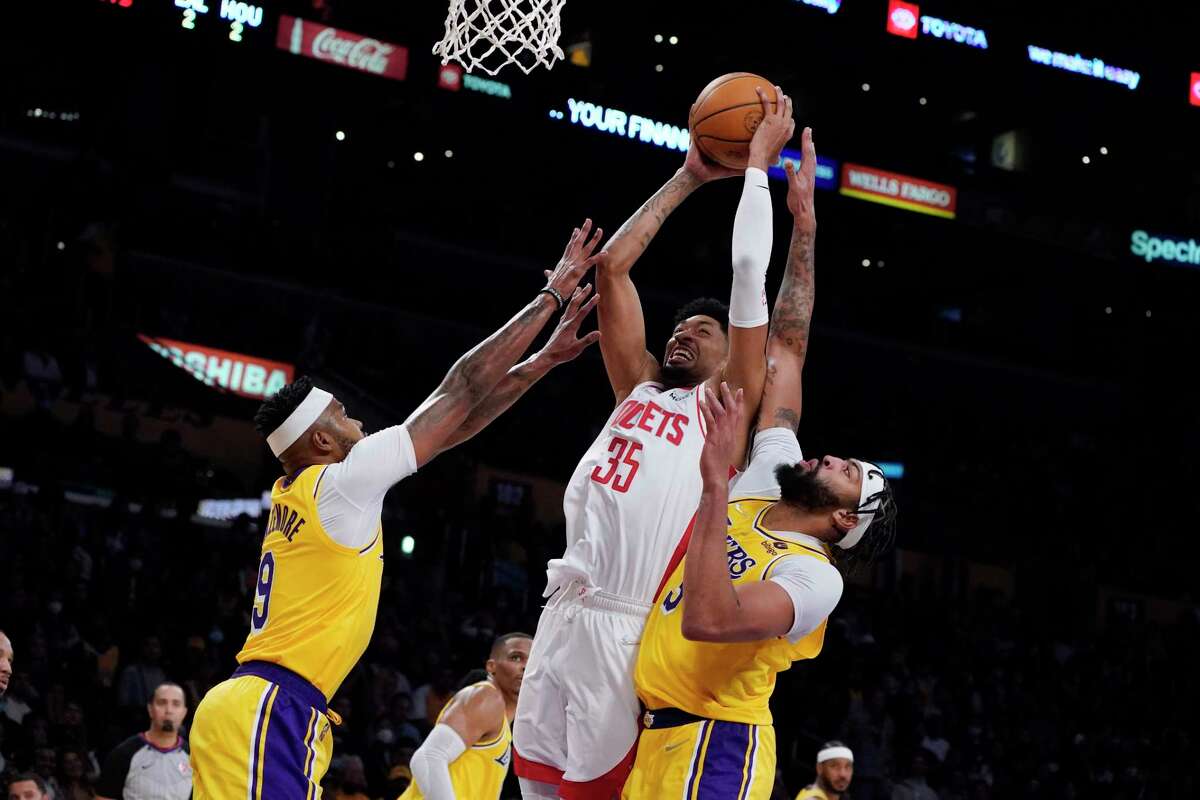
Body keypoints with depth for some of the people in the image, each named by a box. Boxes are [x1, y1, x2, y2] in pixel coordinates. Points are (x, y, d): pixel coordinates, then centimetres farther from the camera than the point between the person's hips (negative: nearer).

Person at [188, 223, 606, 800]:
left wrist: (543, 360, 21)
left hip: (251, 708, 10)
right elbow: (460, 391, -4)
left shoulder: (298, 491, 17)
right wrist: (551, 295, 4)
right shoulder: (339, 482, -7)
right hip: (271, 713, -10)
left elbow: (448, 423, 20)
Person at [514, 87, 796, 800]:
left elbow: (749, 273, 2)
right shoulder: (638, 391, 22)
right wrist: (689, 179, 26)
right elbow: (614, 265, 23)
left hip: (629, 629, -6)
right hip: (563, 615, 6)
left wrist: (758, 164, 10)